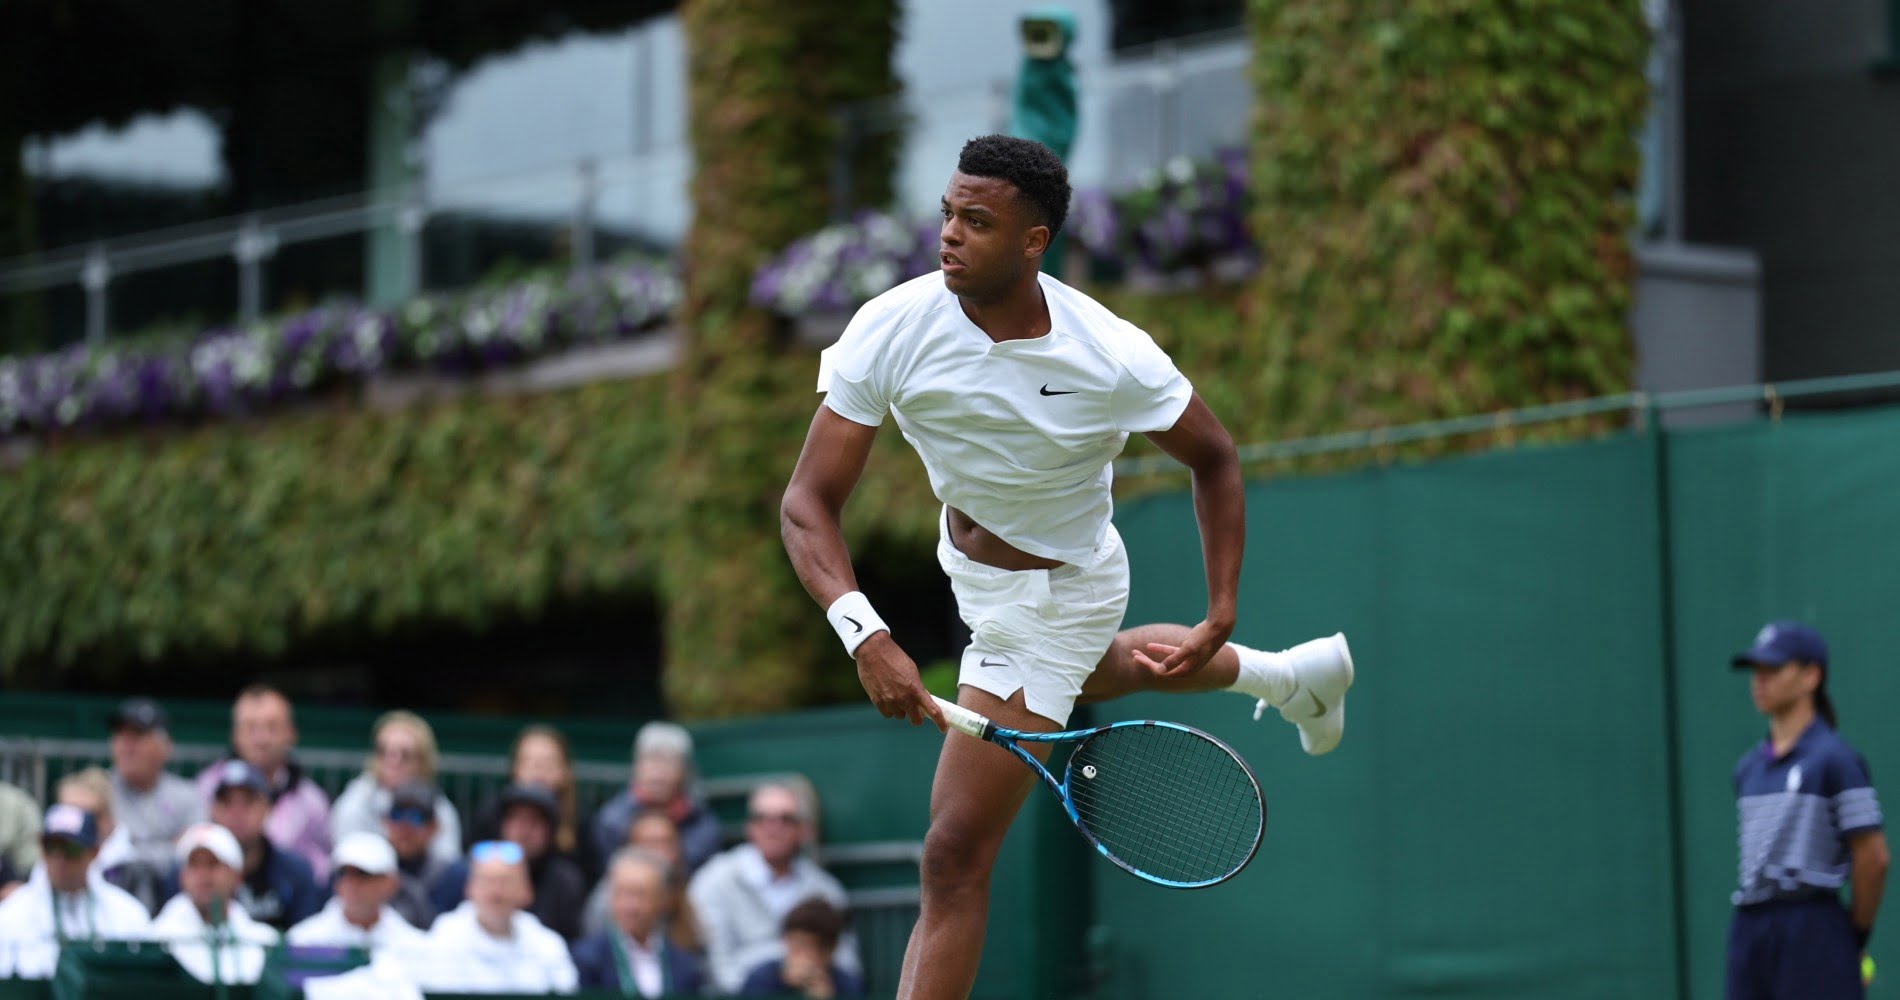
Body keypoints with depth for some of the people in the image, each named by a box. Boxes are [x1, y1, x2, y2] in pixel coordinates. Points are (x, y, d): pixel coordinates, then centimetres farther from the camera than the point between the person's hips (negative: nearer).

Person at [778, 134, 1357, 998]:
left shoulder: (1112, 359, -31)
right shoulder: (892, 329, -27)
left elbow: (1213, 460, -11)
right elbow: (808, 502, -28)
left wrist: (1222, 617, -18)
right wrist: (866, 637, -45)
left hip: (1056, 595, -6)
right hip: (969, 562, 6)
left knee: (955, 856, -12)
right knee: (1096, 671, 38)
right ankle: (1288, 676, 65)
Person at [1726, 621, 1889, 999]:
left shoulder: (1835, 759, -6)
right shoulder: (1748, 766, 15)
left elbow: (1873, 857, -7)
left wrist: (1854, 935, -1)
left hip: (1813, 936, -7)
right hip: (1749, 932, 7)